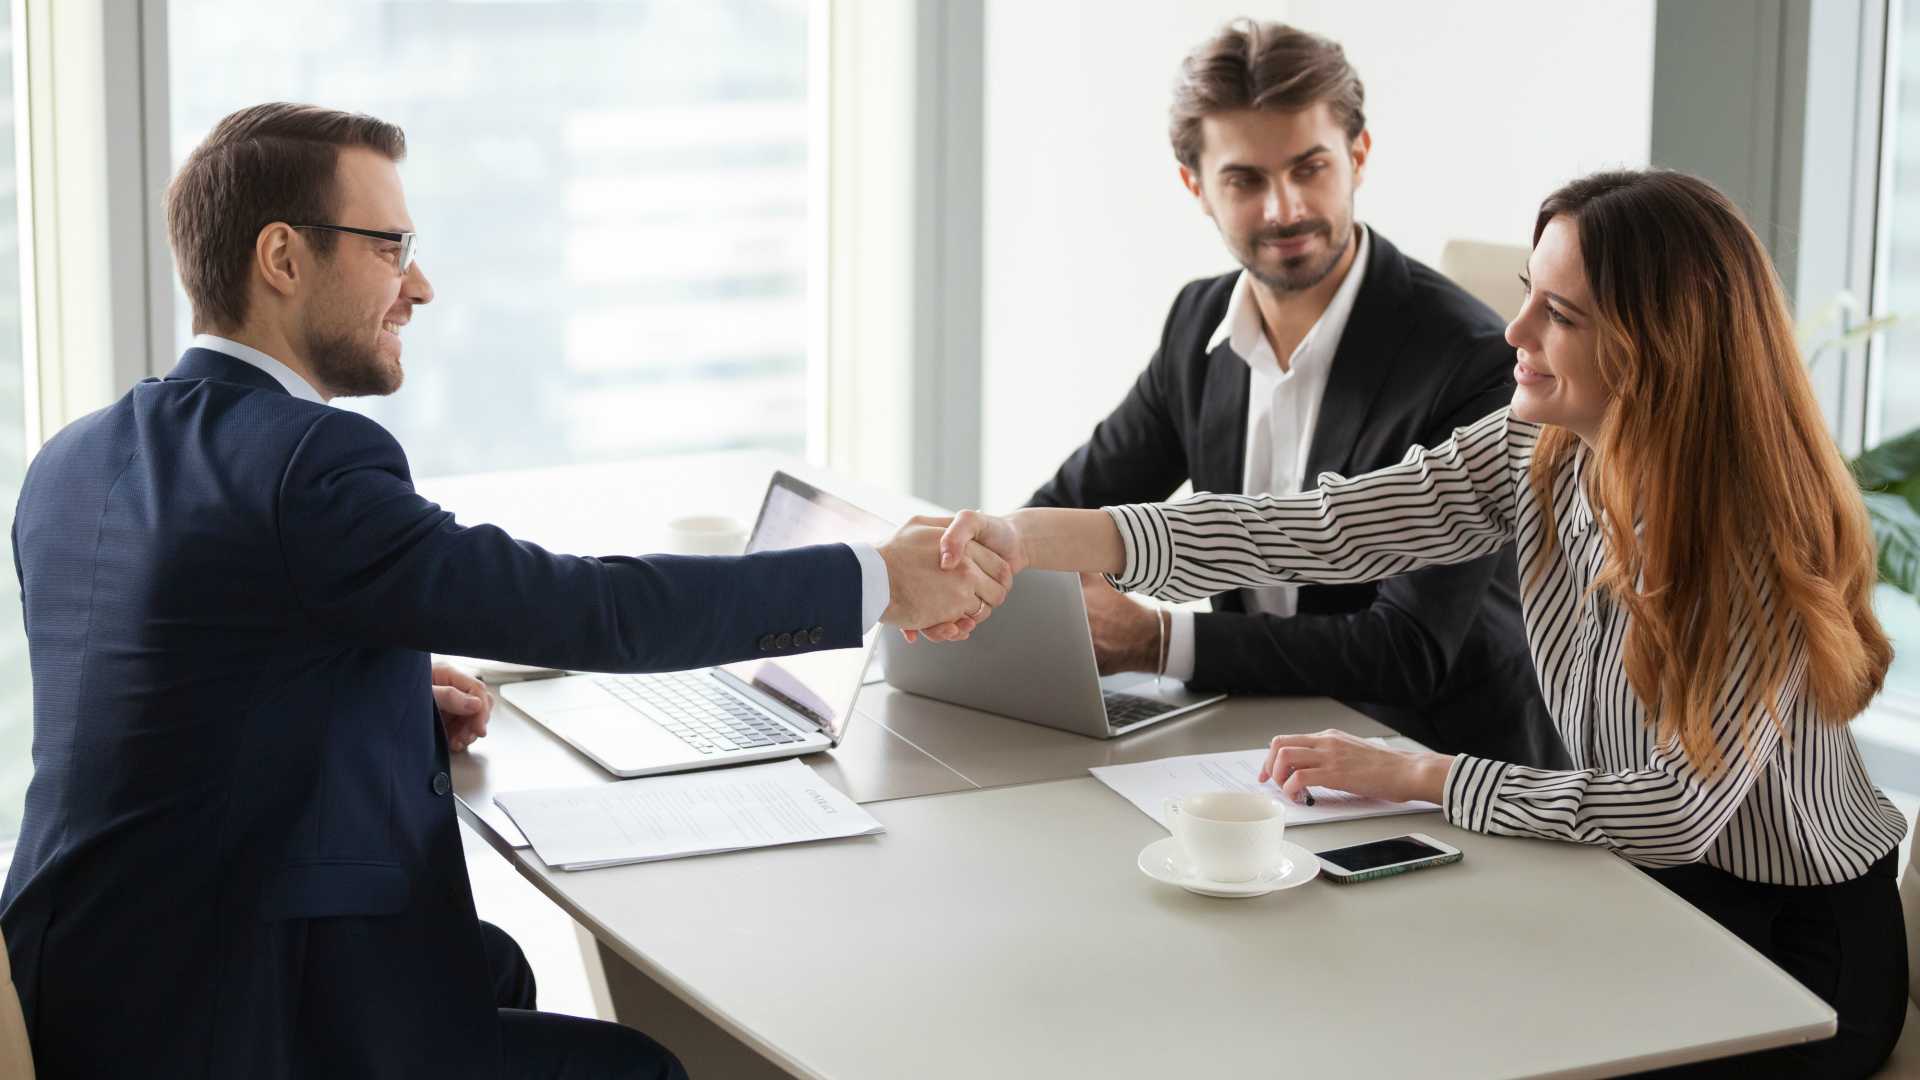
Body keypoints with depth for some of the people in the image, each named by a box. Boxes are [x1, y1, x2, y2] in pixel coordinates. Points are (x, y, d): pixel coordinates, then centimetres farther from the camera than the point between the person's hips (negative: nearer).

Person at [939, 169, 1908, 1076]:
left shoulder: (1759, 528, -25)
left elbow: (1678, 810, -26)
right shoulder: (1535, 454, -6)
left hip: (1789, 945, -6)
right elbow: (1315, 529, -13)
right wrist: (1032, 539, -22)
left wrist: (1415, 775, -19)